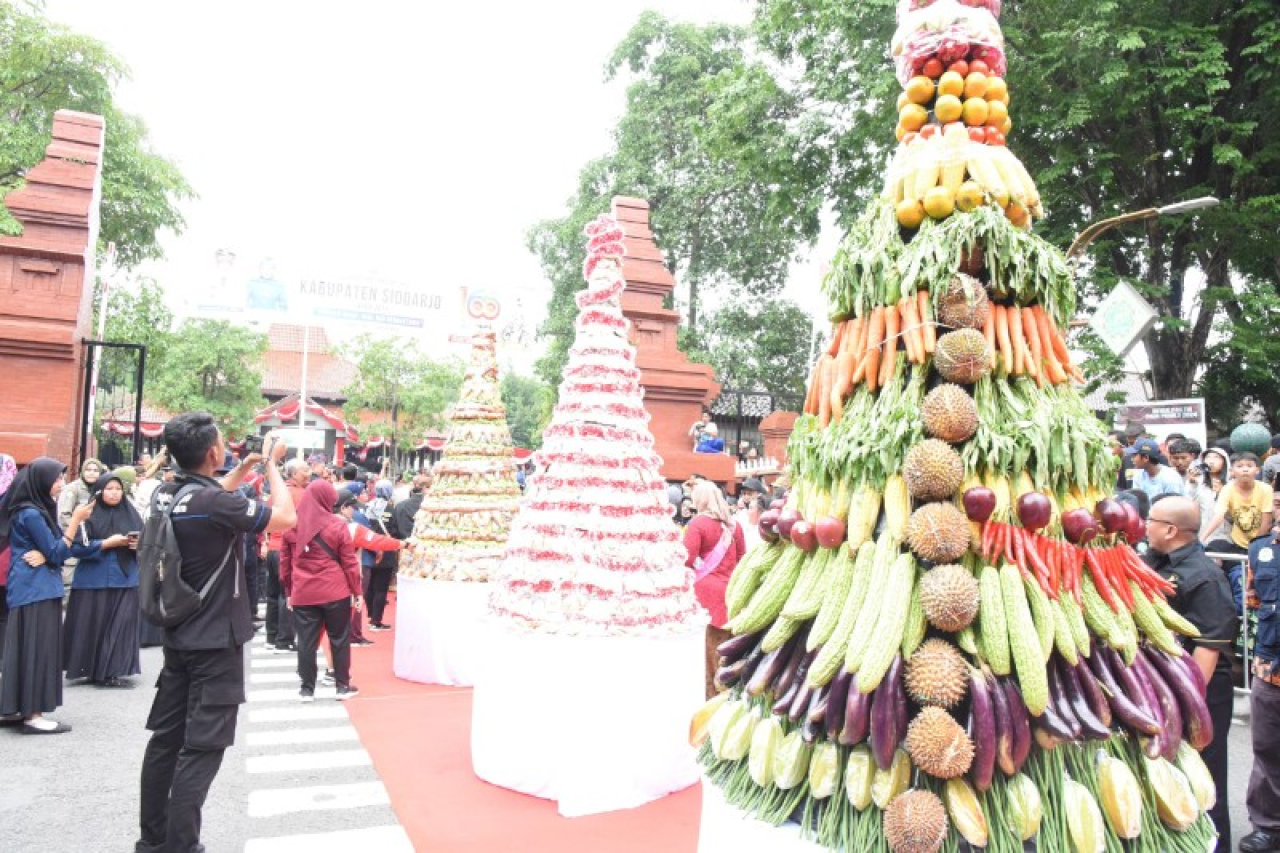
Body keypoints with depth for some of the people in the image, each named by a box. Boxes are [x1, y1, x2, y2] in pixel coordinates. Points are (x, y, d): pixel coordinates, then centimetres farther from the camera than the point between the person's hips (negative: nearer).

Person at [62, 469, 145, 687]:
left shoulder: (131, 513, 7)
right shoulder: (89, 515, -3)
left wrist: (138, 544, -10)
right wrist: (108, 542, -18)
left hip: (125, 579, 2)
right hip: (94, 580, -2)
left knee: (121, 625, 0)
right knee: (93, 626, 2)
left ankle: (112, 671, 8)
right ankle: (92, 671, 13)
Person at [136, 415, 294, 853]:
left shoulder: (166, 495, 2)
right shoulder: (215, 502, -22)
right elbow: (286, 518, -17)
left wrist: (246, 466, 18)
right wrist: (271, 464, -7)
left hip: (178, 635, 8)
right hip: (215, 640, -8)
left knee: (167, 737, 15)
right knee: (202, 747, 0)